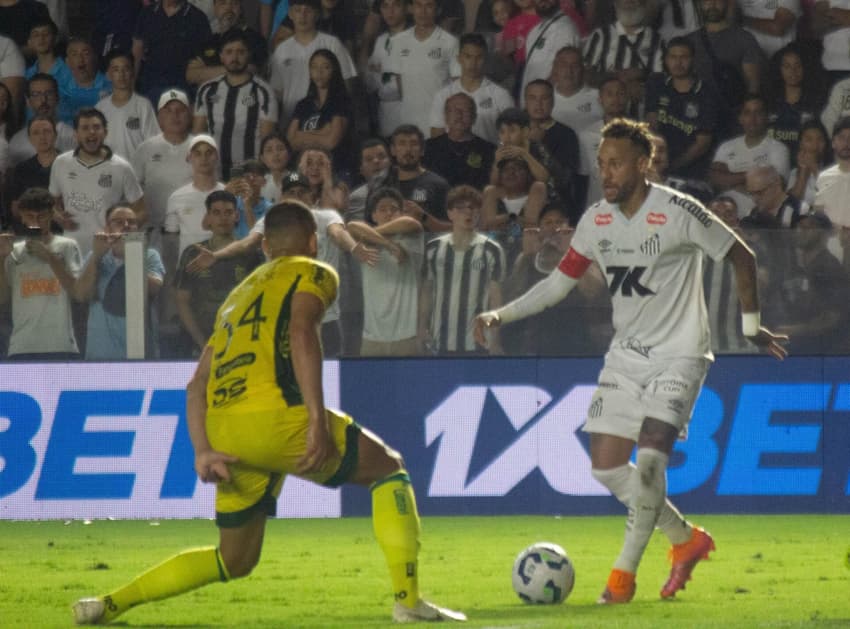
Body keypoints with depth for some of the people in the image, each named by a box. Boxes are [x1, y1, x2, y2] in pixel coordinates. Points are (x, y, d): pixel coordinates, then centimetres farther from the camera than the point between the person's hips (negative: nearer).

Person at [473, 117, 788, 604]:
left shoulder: (678, 212, -14)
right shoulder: (597, 220, 2)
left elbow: (743, 259, -4)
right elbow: (560, 282, 11)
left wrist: (752, 326, 1)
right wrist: (501, 314, 0)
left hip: (679, 354, -6)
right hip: (627, 355, 6)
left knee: (650, 457, -22)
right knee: (607, 467, 0)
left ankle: (624, 574, -14)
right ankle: (688, 540, 21)